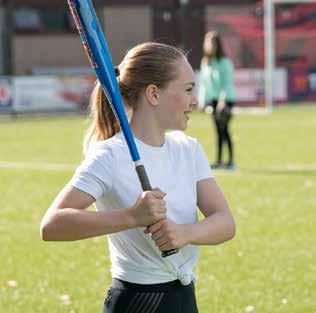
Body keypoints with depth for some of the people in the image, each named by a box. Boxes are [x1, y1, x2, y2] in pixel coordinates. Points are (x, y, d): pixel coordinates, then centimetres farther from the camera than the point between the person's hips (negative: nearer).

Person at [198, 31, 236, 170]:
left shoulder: (224, 62, -9)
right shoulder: (205, 62, 12)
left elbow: (227, 83, -12)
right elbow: (203, 82, 16)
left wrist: (222, 100, -20)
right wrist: (202, 100, 11)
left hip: (225, 100, -6)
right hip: (213, 99, 6)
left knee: (223, 129, -13)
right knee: (219, 130, 8)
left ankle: (231, 160, -10)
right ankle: (219, 161, 10)